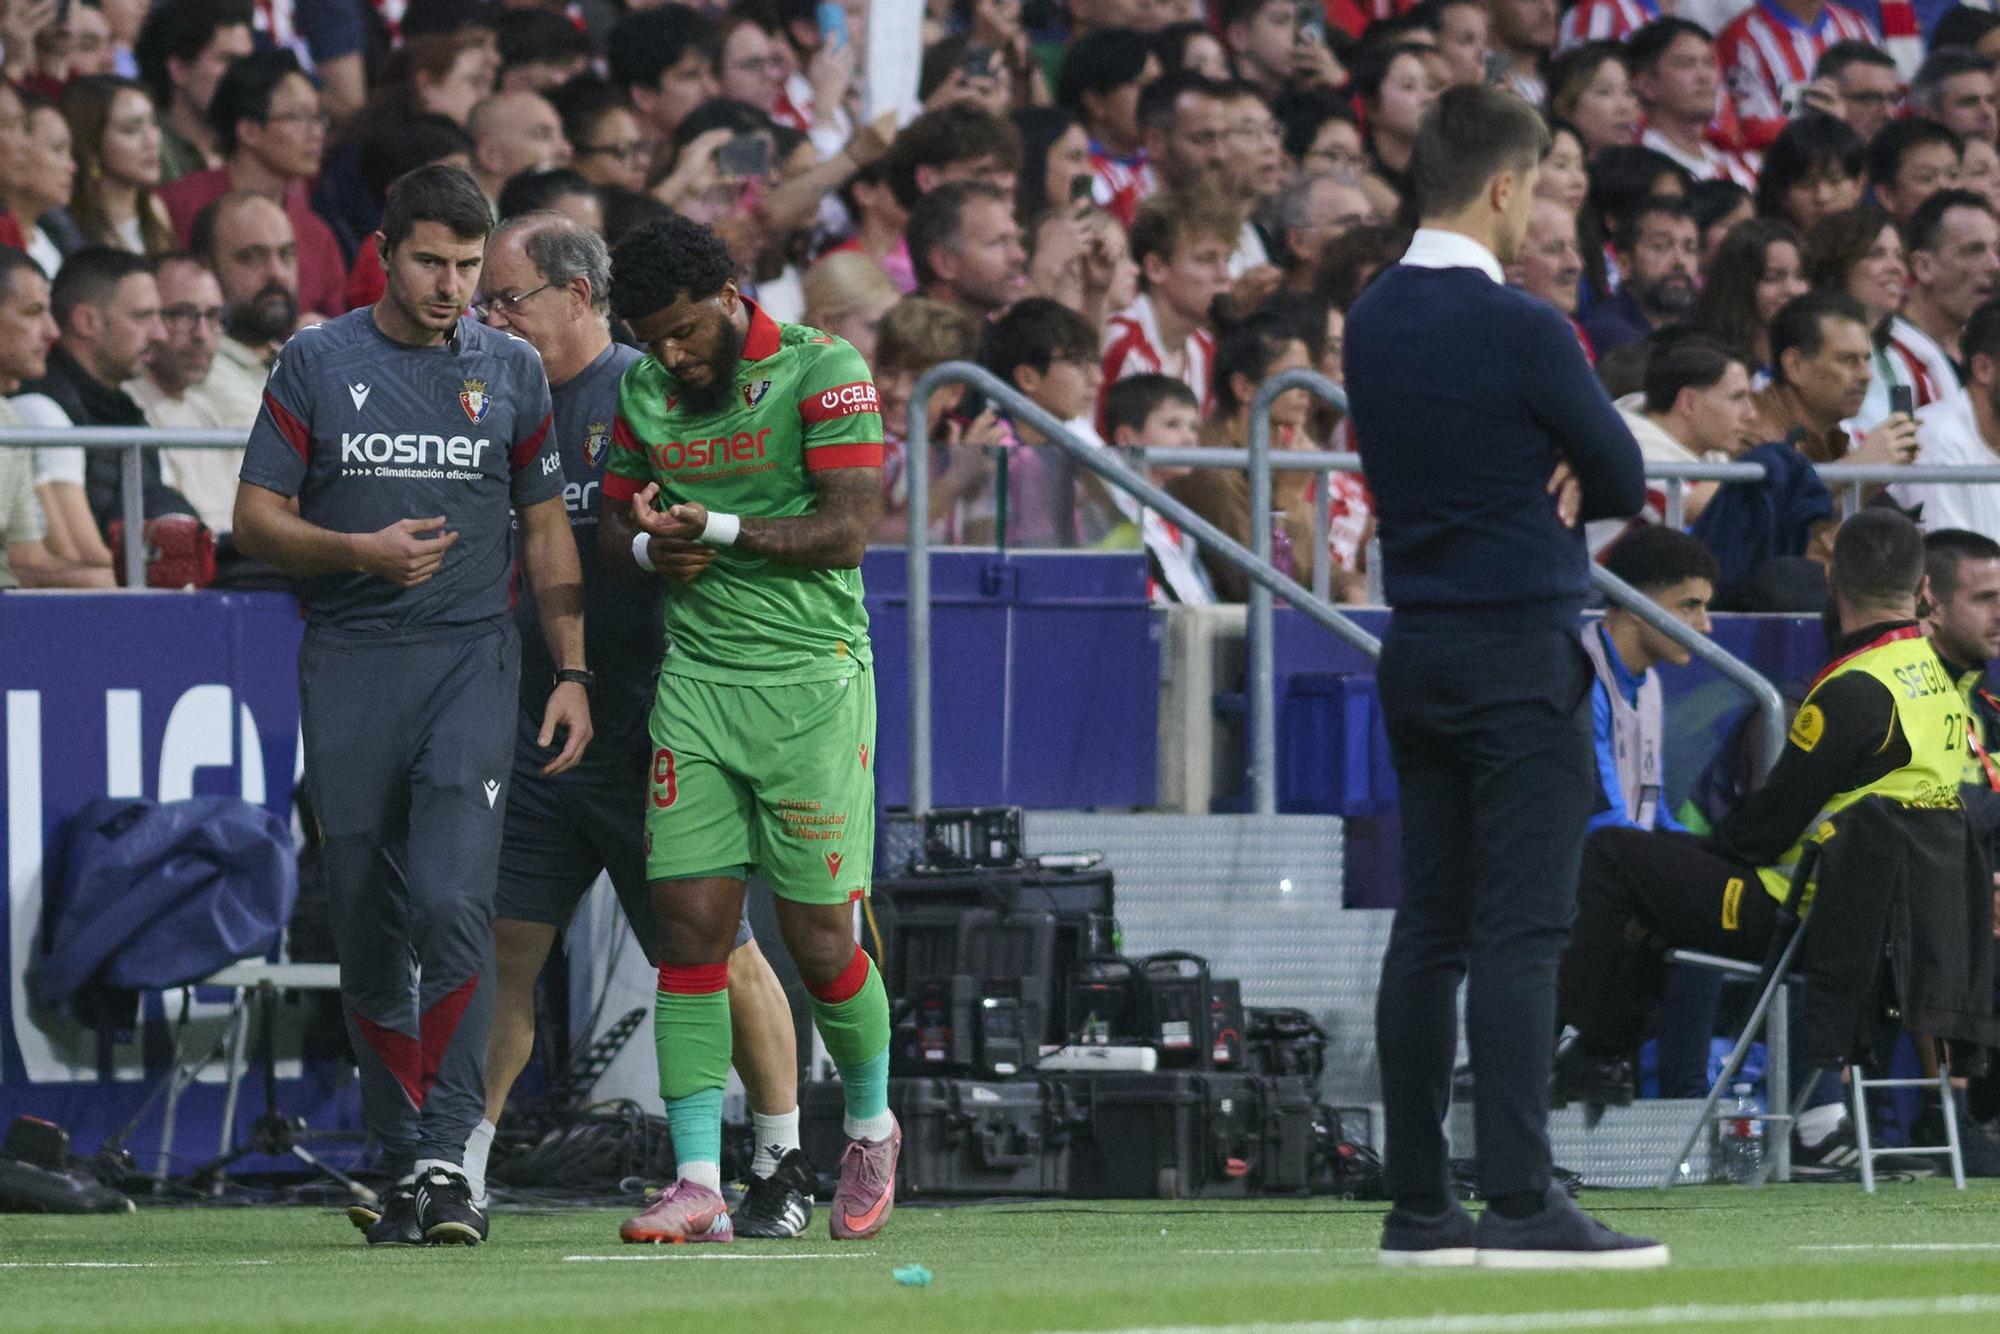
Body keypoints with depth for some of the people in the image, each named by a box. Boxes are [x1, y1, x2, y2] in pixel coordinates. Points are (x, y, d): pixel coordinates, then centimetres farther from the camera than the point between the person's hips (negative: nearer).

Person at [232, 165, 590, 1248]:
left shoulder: (510, 370, 9)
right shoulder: (315, 364, 5)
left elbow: (547, 529, 15)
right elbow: (256, 520, 4)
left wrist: (573, 673, 8)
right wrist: (360, 551, -13)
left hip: (471, 660, -1)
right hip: (348, 669, 1)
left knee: (450, 902, -18)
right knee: (368, 932, 2)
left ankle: (447, 1158, -17)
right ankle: (403, 1168, 11)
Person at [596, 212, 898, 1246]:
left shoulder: (824, 373, -6)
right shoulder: (643, 392, 11)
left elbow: (844, 532, -12)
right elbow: (612, 526, 17)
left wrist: (713, 527, -18)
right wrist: (653, 548, -6)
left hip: (812, 682, -4)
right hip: (694, 683, 4)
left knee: (818, 938, -2)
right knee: (689, 926, -6)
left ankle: (871, 1130, 25)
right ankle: (697, 1181, -6)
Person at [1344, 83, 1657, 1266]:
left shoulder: (1374, 320, 9)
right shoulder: (1520, 330, -15)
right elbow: (1628, 483, -6)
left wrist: (1546, 481, 2)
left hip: (1419, 647, 8)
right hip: (1521, 644, -8)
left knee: (1429, 929, 9)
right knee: (1520, 933, -10)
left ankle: (1419, 1204, 10)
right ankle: (1520, 1202, -14)